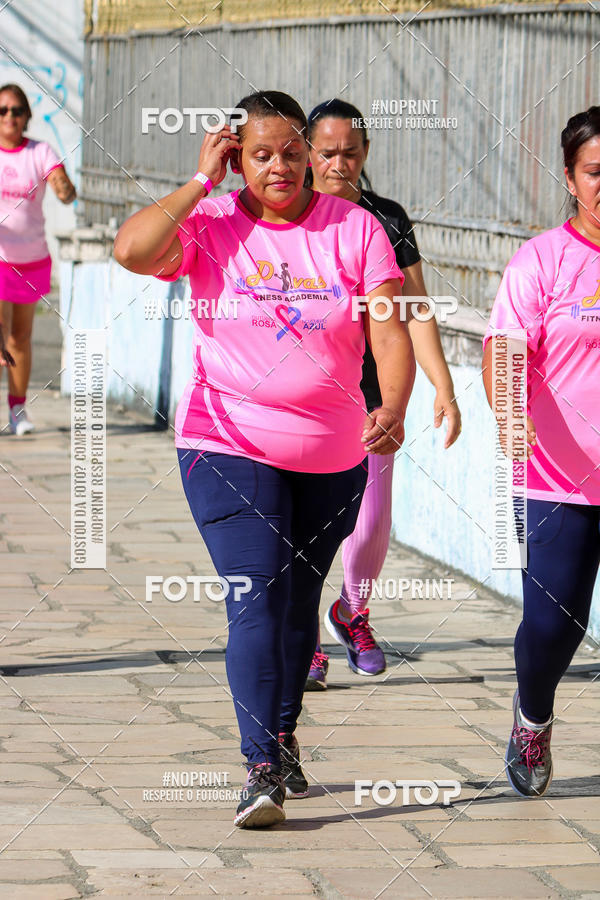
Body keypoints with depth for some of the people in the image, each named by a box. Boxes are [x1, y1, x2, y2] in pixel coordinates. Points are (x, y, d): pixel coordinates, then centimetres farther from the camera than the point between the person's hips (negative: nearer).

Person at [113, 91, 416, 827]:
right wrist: (202, 182, -14)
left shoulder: (354, 229, 1)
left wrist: (393, 408, -23)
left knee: (299, 598, 15)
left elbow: (389, 331, -5)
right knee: (256, 600, -14)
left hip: (333, 454, 3)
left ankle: (284, 736, 34)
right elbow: (131, 250, -22)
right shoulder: (209, 226, -4)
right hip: (230, 445, -3)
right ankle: (262, 767, -17)